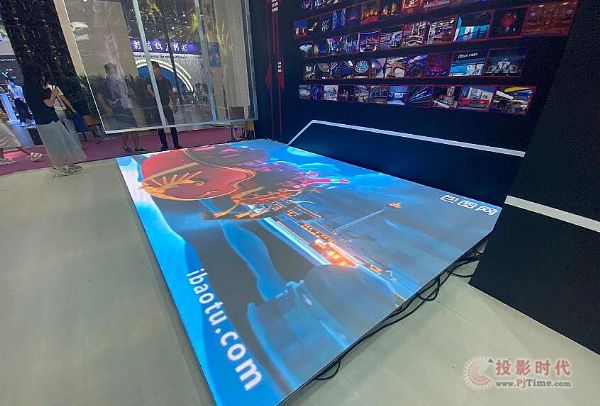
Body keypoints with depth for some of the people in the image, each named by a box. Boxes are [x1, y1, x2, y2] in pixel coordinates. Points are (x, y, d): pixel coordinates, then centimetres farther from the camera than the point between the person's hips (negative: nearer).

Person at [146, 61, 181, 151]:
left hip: (167, 106, 1)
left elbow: (171, 94, 13)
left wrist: (175, 105, 9)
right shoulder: (150, 80, -1)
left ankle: (176, 144, 6)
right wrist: (154, 96, -38)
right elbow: (148, 89, -19)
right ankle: (164, 144, 12)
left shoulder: (166, 81, 7)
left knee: (172, 125, -2)